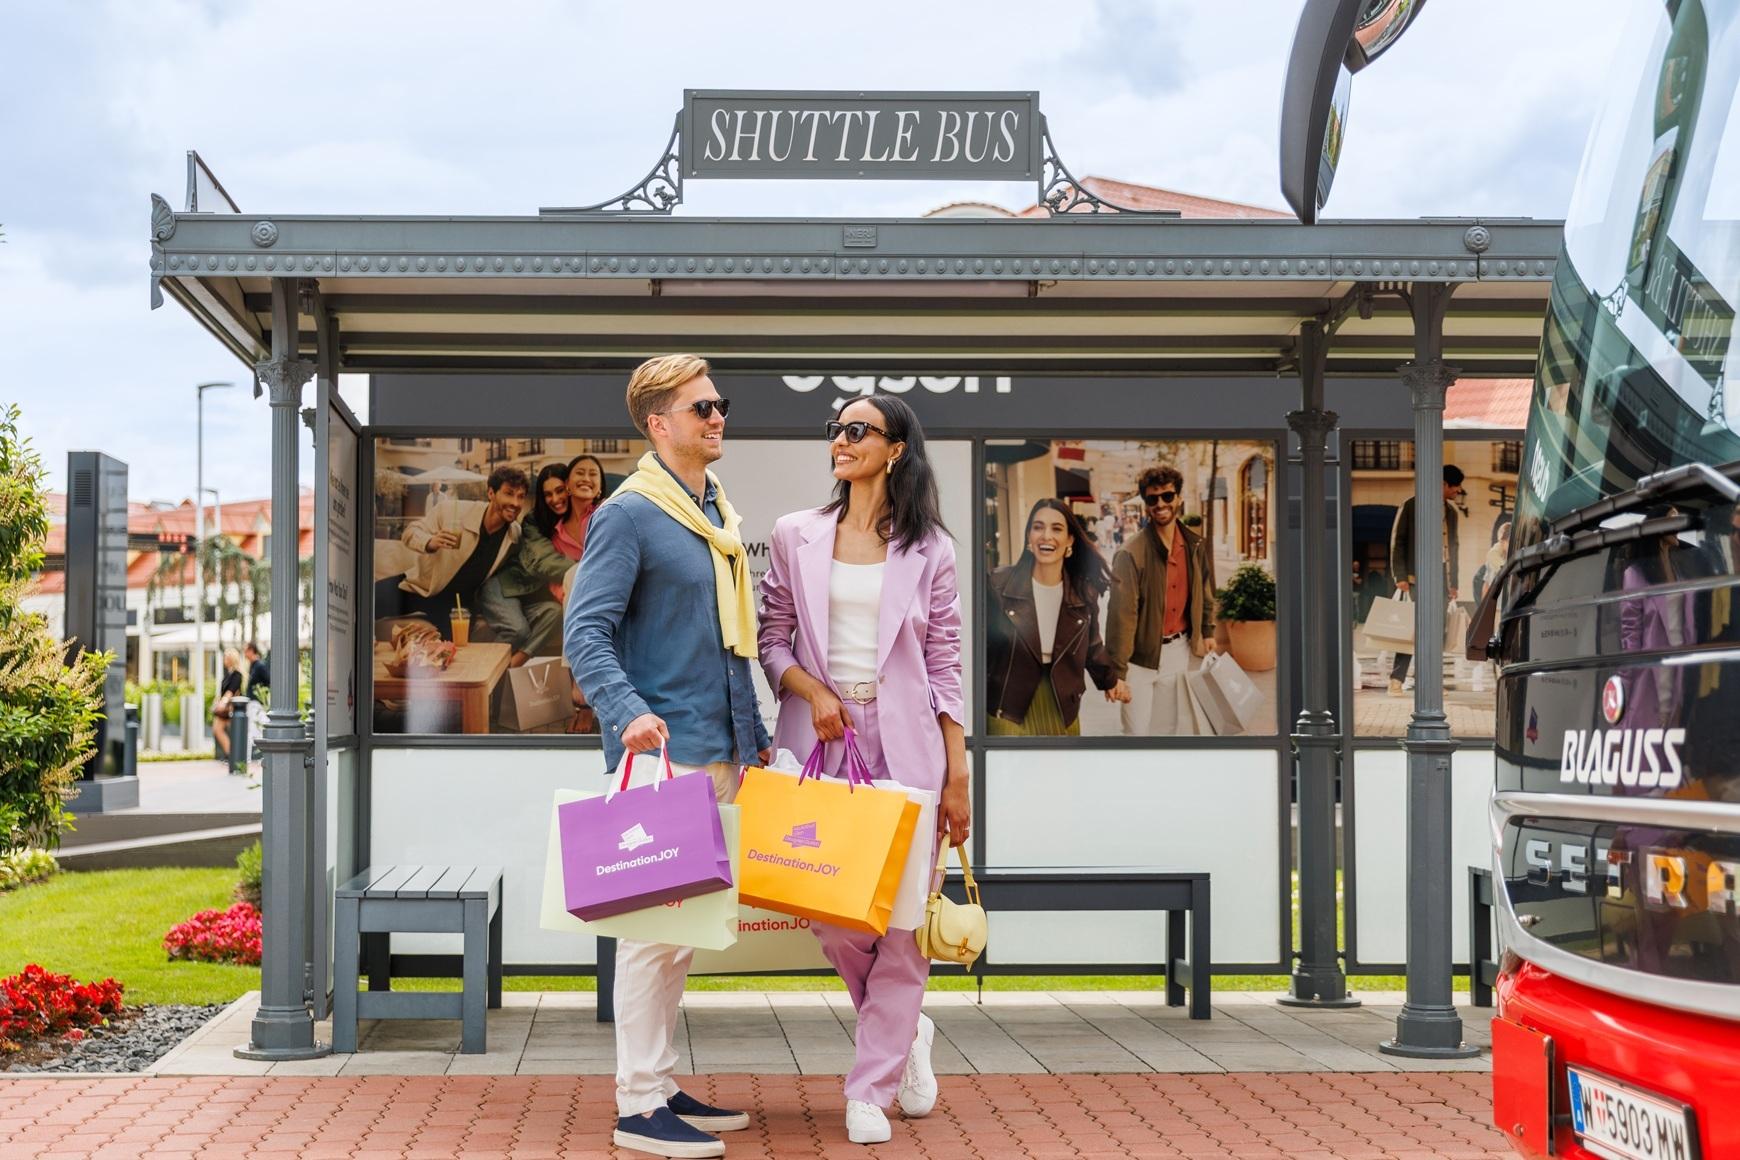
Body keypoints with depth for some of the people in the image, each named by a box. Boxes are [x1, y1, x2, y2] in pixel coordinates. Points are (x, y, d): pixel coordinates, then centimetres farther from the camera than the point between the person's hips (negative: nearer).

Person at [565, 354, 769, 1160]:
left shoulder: (721, 516, 17)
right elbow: (586, 631, -17)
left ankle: (661, 1086, 21)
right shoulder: (628, 514, -9)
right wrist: (629, 712, -32)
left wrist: (755, 737, 22)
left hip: (717, 752, 9)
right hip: (662, 752, -8)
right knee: (653, 924, -6)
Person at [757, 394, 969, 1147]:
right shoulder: (796, 536, 8)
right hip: (820, 741, 1)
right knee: (833, 920, -3)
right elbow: (772, 640, 10)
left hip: (904, 746, -1)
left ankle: (870, 1090, 10)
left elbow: (945, 665, 5)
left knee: (902, 921, -2)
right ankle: (907, 1035, 25)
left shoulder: (929, 548, 5)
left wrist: (959, 776, 1)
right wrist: (811, 691, -11)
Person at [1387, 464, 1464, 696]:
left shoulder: (1451, 511, 16)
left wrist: (1453, 583, 15)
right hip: (1416, 579, -6)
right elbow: (1397, 542, -4)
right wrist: (1400, 577, -11)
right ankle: (1396, 681, -9)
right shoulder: (1411, 507, -3)